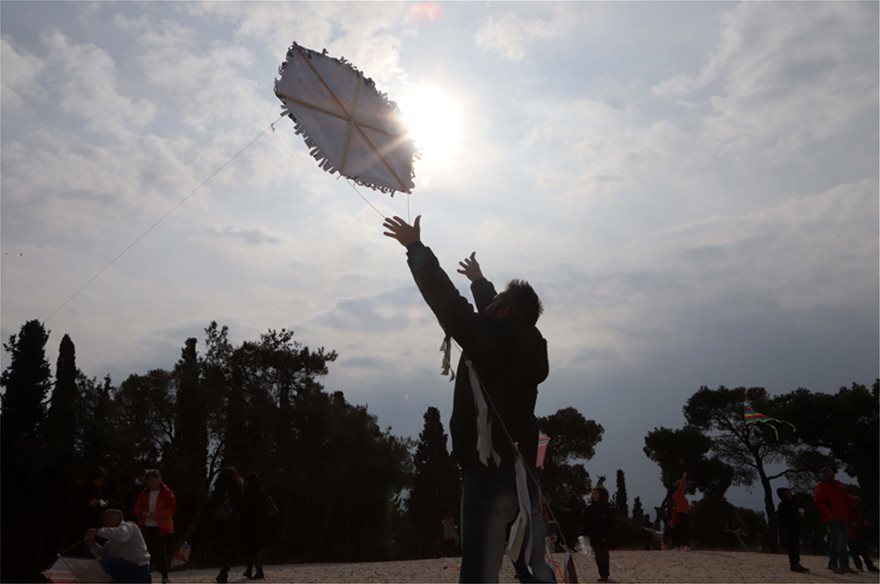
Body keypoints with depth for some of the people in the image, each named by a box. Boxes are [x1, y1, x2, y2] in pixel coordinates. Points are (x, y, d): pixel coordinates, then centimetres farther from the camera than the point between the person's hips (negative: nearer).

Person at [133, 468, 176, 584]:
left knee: (161, 552, -3)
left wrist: (158, 514, -20)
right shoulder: (144, 493, 11)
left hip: (161, 528, -4)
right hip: (146, 527, 4)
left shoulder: (167, 493, -4)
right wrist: (141, 512, -11)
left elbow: (172, 509, -9)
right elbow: (137, 508, 12)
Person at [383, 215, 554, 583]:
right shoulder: (529, 347, 11)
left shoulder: (490, 341, -10)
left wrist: (416, 247, -3)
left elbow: (447, 301, -11)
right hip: (522, 474, 8)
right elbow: (497, 318, 29)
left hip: (490, 474, -8)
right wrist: (480, 282, 45)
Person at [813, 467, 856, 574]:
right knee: (837, 539, -17)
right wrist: (829, 515, -20)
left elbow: (845, 499, 28)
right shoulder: (820, 487, -4)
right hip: (832, 518, -8)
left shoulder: (838, 485, 21)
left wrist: (847, 514, 17)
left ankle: (844, 565, 16)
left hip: (842, 518, 8)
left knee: (843, 542, 10)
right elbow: (819, 502, -13)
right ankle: (833, 564, -12)